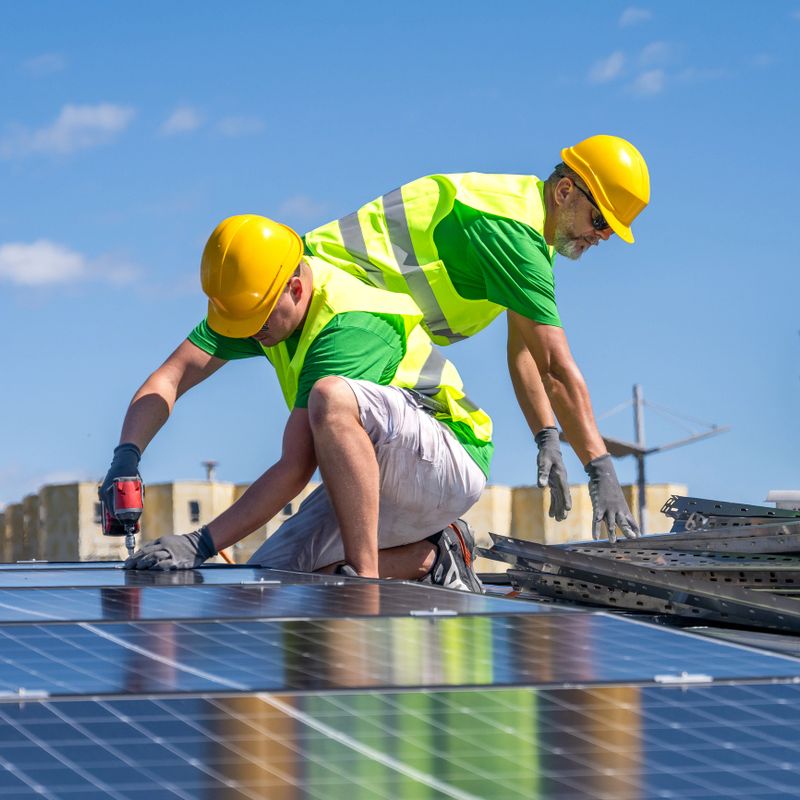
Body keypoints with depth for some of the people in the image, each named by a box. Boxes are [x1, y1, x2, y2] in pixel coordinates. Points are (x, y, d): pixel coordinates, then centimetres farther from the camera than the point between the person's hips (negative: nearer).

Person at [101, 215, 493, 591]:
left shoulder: (349, 327, -28)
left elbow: (295, 469, -31)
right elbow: (170, 378, -5)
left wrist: (201, 543, -32)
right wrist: (126, 455, -24)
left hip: (449, 462, -9)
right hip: (372, 477, 9)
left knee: (330, 396, -37)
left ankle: (365, 576, -29)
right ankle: (431, 556, 4)